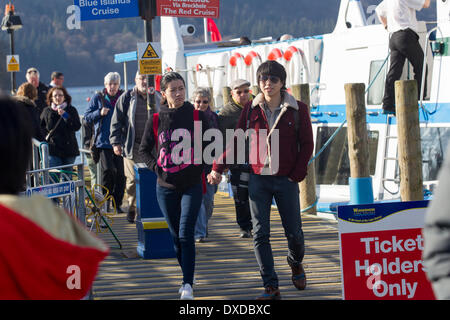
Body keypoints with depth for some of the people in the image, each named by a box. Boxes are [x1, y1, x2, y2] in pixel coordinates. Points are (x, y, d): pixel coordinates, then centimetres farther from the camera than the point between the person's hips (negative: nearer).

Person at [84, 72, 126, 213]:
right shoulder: (98, 98, 6)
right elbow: (87, 116, 6)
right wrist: (100, 113, -11)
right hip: (103, 140, -2)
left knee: (120, 172, -1)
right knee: (107, 169, -10)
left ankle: (117, 203, 9)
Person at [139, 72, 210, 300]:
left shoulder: (197, 116, -2)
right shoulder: (155, 120, 1)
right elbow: (144, 149, 12)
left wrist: (206, 169, -2)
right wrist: (156, 167, -1)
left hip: (192, 186, -2)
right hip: (166, 187, 2)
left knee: (186, 235, -12)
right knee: (176, 236, 11)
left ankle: (188, 285, -11)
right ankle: (187, 275, 29)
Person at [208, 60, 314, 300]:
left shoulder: (297, 110, -1)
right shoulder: (251, 109, 3)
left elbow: (307, 144, 3)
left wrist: (298, 173, -6)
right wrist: (218, 167, 3)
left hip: (286, 180, -1)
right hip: (258, 179, 1)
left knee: (294, 232, 7)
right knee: (260, 234, -3)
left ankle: (296, 262, 40)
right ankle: (271, 287, 2)